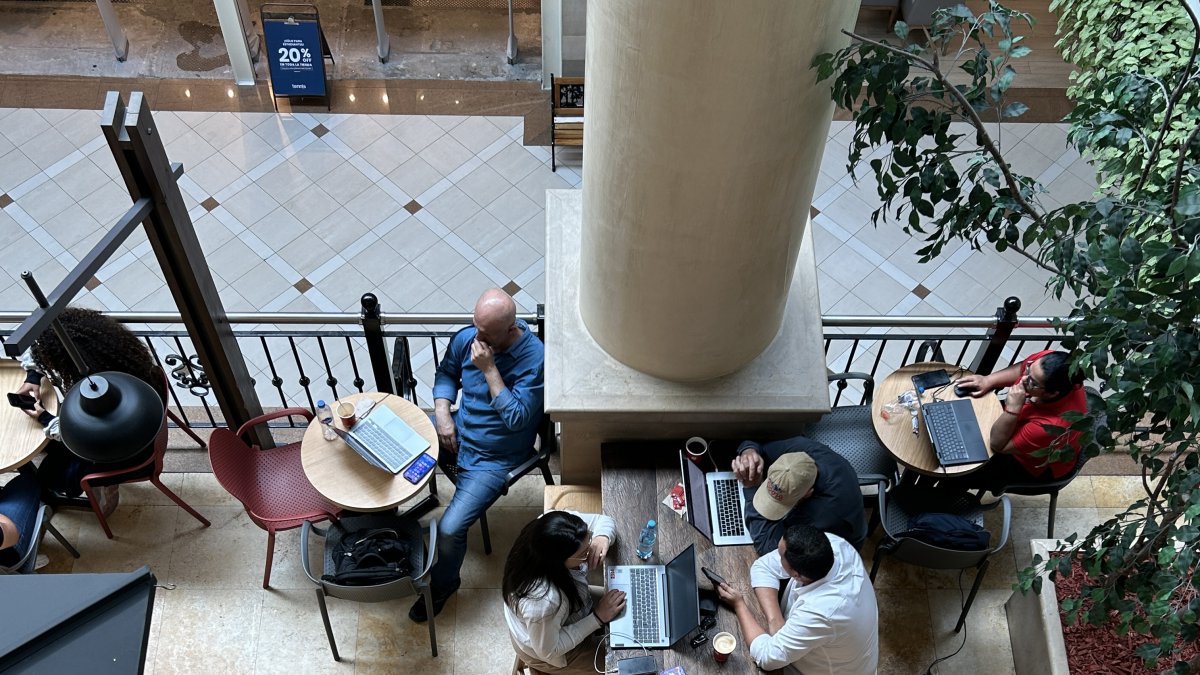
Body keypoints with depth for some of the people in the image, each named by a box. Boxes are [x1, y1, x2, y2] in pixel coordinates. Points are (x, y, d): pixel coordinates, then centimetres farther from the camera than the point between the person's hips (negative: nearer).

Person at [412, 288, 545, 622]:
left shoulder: (534, 357, -26)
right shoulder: (467, 338, -9)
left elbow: (517, 418, -28)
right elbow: (446, 373, 11)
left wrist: (489, 369, -32)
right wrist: (442, 413, -6)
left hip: (494, 458, -6)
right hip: (456, 433, 6)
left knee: (450, 530, -18)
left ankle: (443, 583, 15)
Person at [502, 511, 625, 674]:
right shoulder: (544, 601, -46)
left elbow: (602, 520, -12)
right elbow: (549, 651, -27)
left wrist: (602, 538, -34)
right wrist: (598, 618, -27)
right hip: (545, 650, -6)